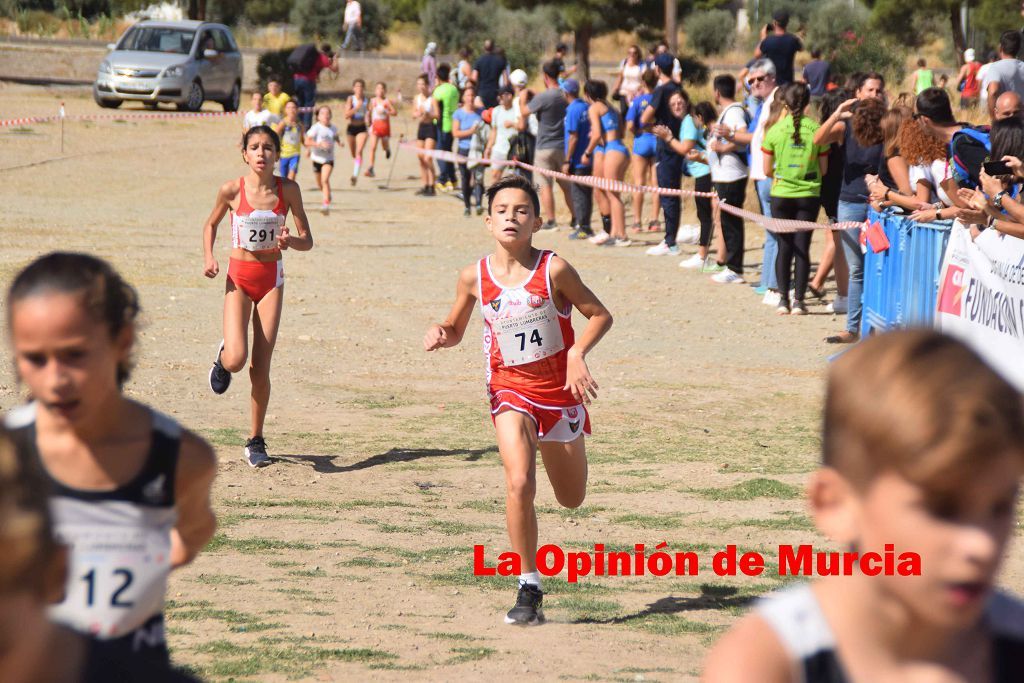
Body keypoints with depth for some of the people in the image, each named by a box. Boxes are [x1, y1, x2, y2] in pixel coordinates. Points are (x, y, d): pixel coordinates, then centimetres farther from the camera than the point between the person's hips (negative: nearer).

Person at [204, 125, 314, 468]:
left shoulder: (288, 190, -6)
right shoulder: (232, 190, -8)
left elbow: (307, 241, -2)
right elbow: (211, 224, 10)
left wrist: (290, 241, -24)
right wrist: (209, 258, -5)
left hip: (272, 278, 1)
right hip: (238, 277, -1)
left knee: (261, 367, -1)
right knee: (236, 359, -17)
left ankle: (256, 440, 14)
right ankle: (222, 357, 23)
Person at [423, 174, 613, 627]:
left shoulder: (554, 271, -12)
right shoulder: (475, 277, -5)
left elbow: (600, 315, -3)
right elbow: (456, 329, 10)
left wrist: (578, 354, -20)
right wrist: (439, 334, -13)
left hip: (559, 390, 1)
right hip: (510, 391, 0)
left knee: (571, 500, 16)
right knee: (519, 484, -24)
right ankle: (529, 590, -13)